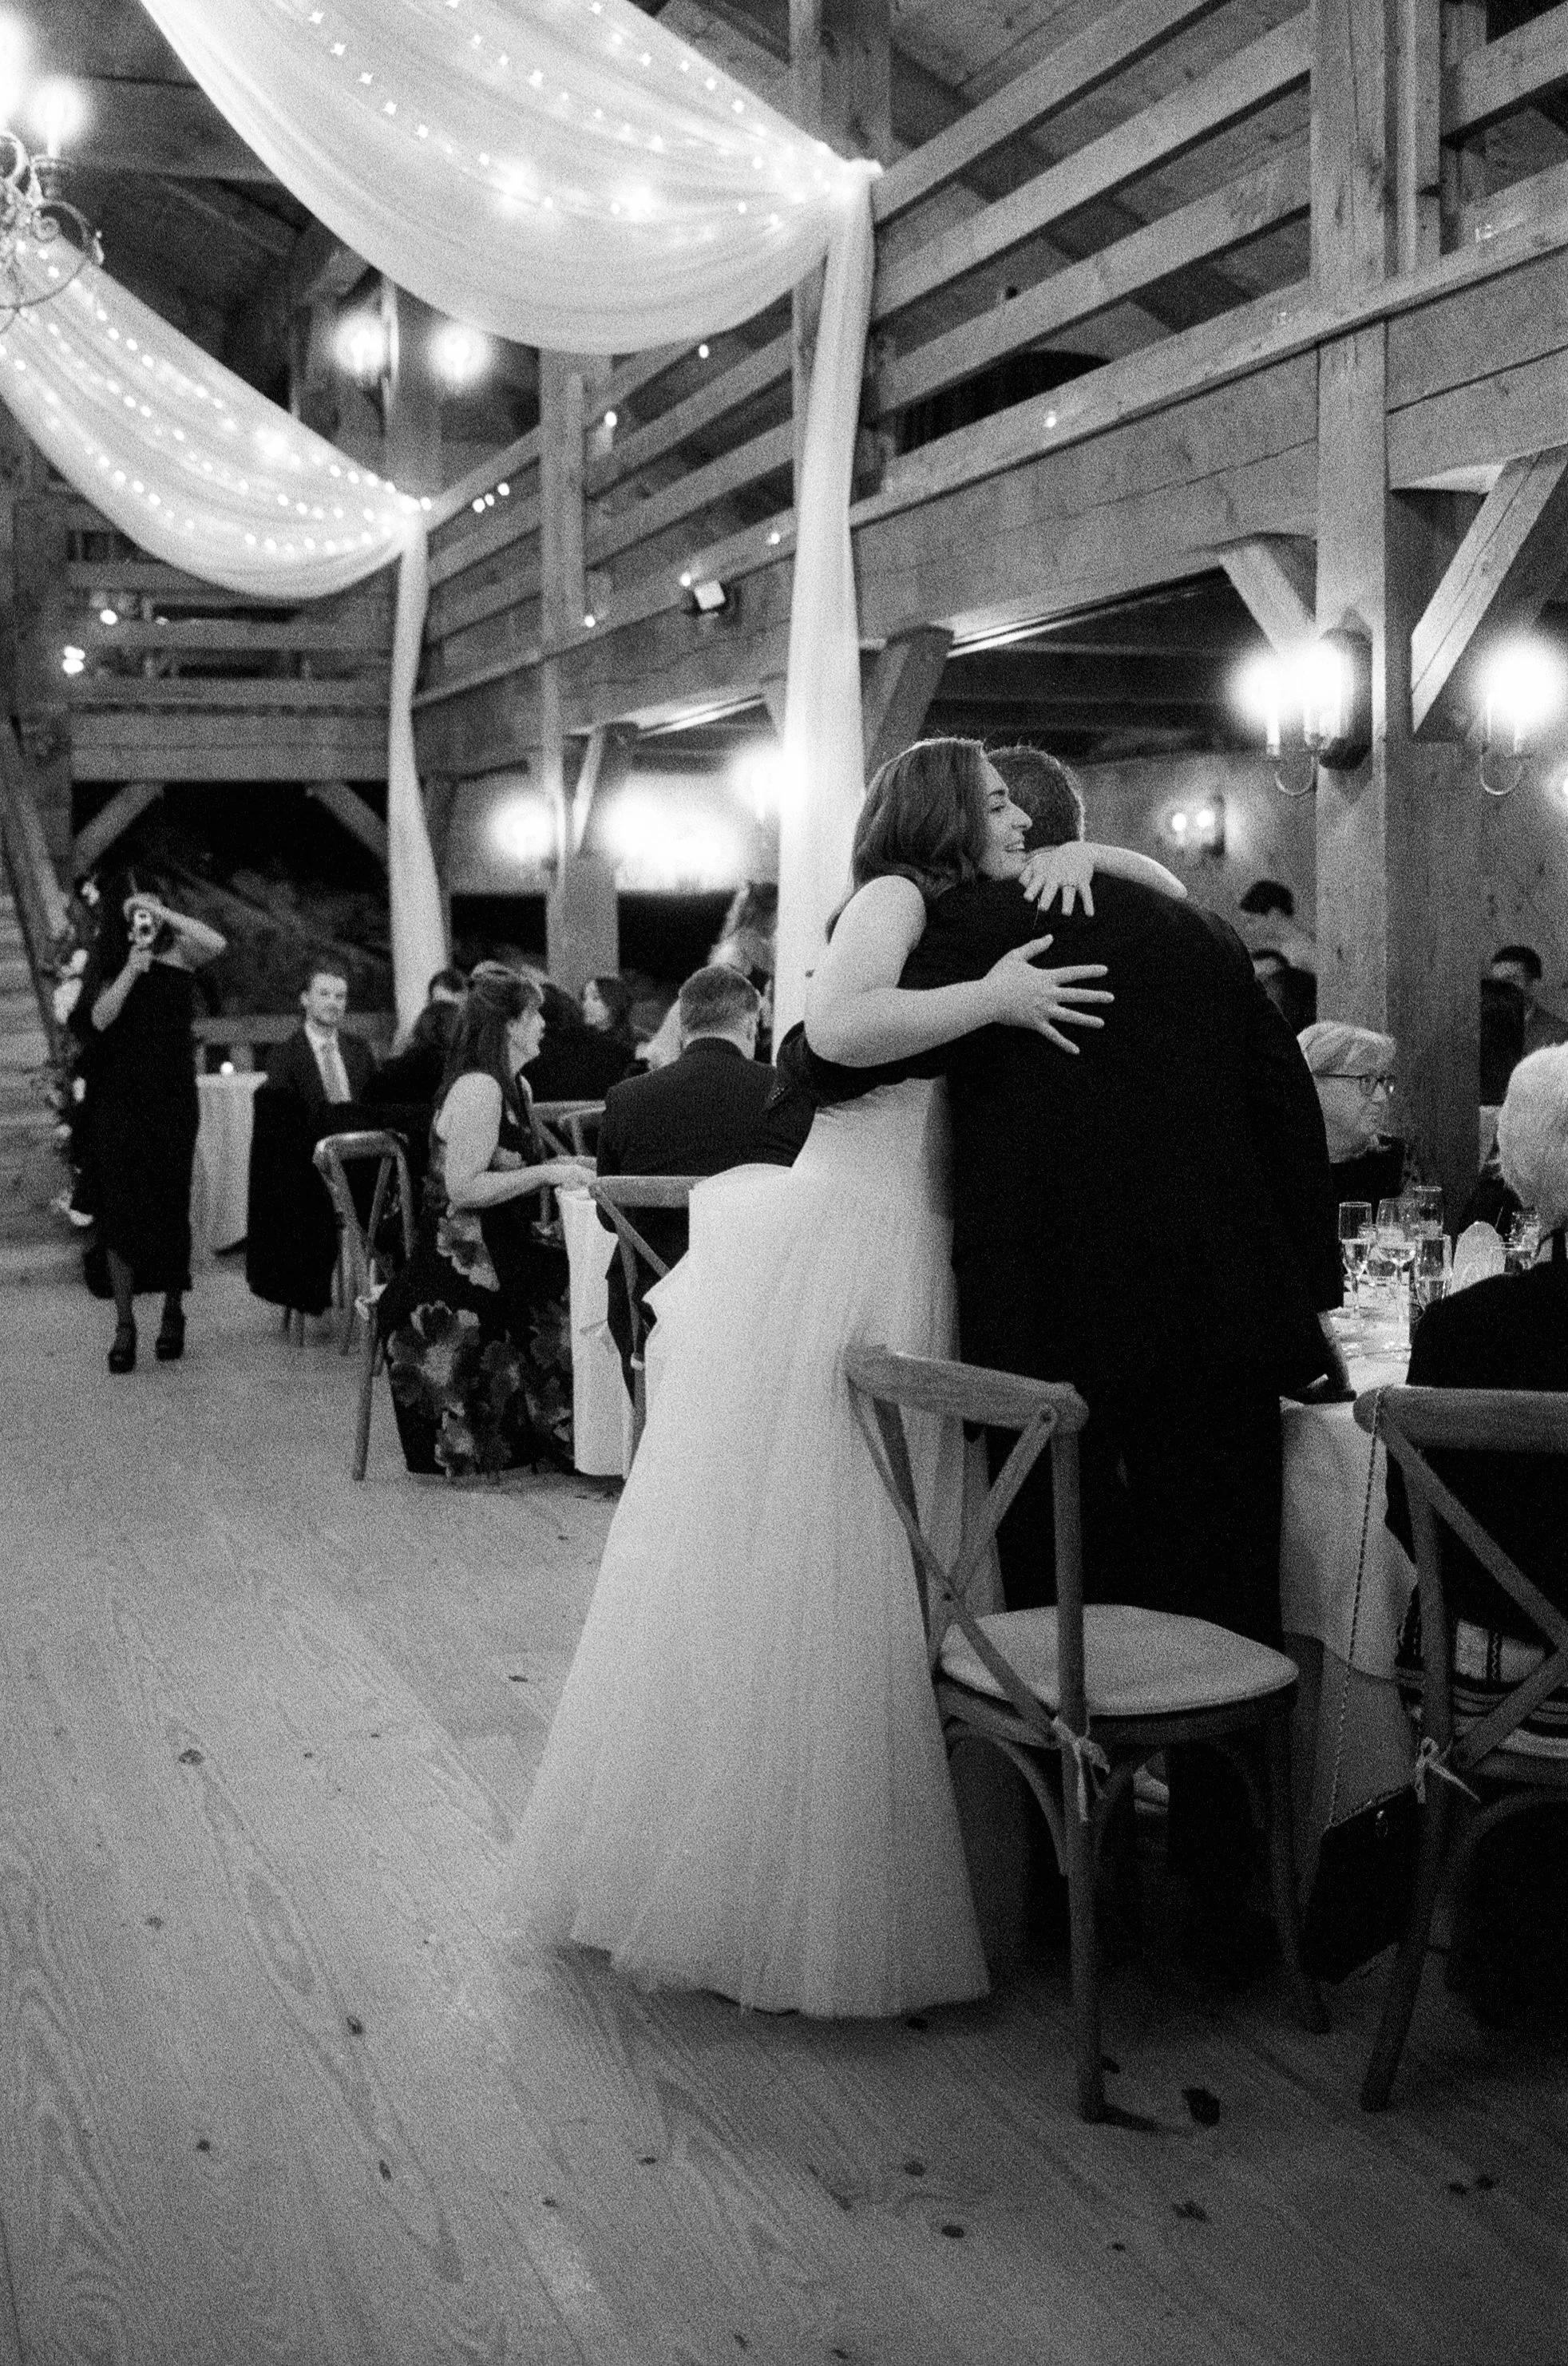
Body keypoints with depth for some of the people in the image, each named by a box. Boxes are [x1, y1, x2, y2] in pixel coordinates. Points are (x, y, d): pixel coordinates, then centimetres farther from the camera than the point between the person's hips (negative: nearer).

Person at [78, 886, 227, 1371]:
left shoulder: (177, 954, 3)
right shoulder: (108, 967, 7)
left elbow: (216, 944, -17)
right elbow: (100, 1017, -9)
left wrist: (163, 913, -16)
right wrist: (132, 968, -17)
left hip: (171, 1101, -1)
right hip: (117, 1103, 1)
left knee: (169, 1207, 3)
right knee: (119, 1209, -1)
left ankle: (173, 1313, 21)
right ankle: (124, 1325, 4)